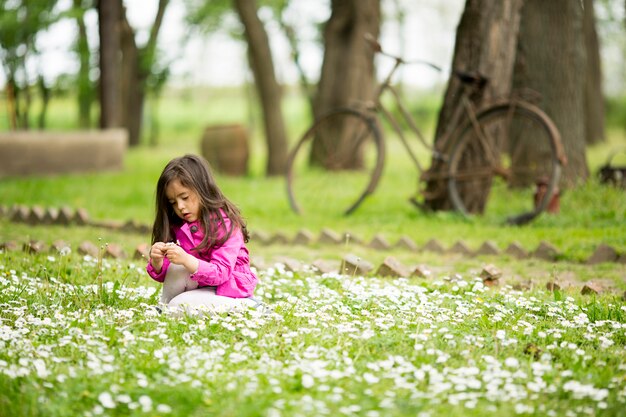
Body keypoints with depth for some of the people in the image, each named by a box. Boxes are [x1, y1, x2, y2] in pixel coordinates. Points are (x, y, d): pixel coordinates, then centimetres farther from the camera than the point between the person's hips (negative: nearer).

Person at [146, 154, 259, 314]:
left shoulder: (225, 224, -17)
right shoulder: (177, 226, 0)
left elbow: (220, 273, -26)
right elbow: (162, 276, -1)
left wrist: (186, 260, -41)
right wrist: (157, 262, -24)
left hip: (229, 291, -6)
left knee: (180, 305, -28)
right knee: (177, 266, -20)